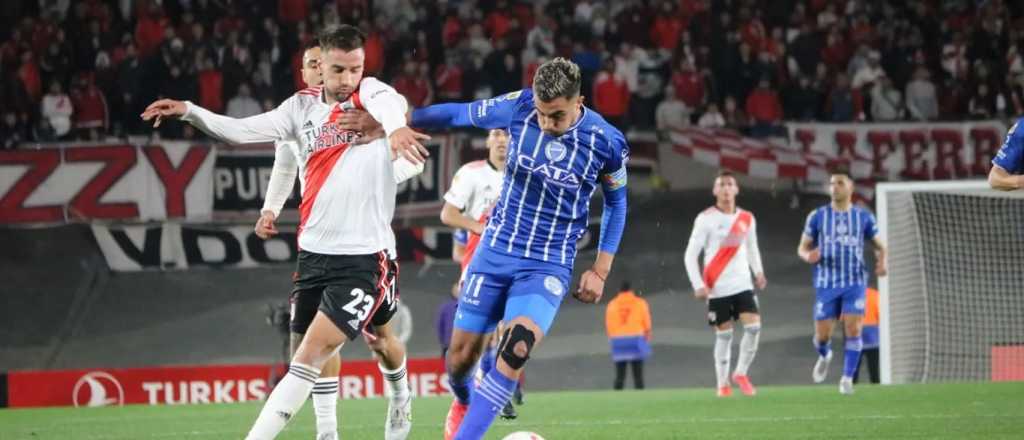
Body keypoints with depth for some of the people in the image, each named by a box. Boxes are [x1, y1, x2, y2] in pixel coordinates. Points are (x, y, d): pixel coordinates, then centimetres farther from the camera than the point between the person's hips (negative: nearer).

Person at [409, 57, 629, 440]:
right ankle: (463, 401, 42)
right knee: (462, 356, 6)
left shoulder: (607, 143, -12)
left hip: (548, 265, -2)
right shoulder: (518, 108, -12)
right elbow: (461, 114, 3)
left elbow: (616, 201, 5)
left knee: (515, 353, -25)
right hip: (495, 251, 2)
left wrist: (601, 270, 4)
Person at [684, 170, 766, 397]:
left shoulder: (747, 219, 9)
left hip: (743, 285, 3)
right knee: (724, 335, 0)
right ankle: (722, 383, 13)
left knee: (754, 327, -13)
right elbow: (690, 254, -6)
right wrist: (698, 285, -16)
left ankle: (741, 373, 6)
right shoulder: (705, 219, -5)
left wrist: (758, 272, 5)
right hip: (717, 289, -3)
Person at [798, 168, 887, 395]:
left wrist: (881, 261, -8)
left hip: (855, 283, 0)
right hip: (826, 284, 0)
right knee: (822, 335, 1)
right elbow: (802, 247, 8)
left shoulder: (864, 217, 4)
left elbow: (879, 245, 14)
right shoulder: (817, 216, 3)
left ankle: (847, 378, -3)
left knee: (853, 329, -14)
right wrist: (808, 255, -17)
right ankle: (824, 355, 37)